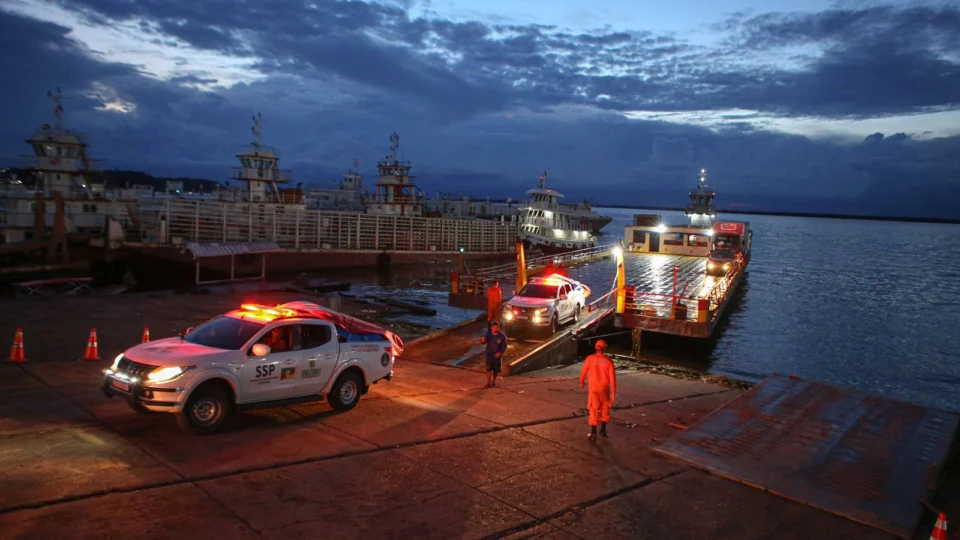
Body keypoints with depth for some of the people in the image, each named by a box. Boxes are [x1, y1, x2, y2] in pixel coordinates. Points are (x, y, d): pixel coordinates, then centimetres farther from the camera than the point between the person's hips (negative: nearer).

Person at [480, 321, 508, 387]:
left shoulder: (502, 336, -14)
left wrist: (500, 352, -23)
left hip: (497, 355, 0)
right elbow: (483, 342, -4)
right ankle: (489, 382, 8)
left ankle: (493, 381, 32)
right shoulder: (488, 333, -10)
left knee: (495, 370, 11)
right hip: (489, 354, 0)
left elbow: (504, 346, -8)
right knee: (488, 369, -6)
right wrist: (482, 340, -29)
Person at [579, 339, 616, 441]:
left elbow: (583, 371, -3)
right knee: (605, 407, 22)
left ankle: (593, 433, 1)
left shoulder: (590, 358, -11)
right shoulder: (608, 360, -9)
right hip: (604, 387, 1)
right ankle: (603, 429, 25)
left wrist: (581, 382, 18)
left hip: (593, 387, -1)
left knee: (594, 409, 4)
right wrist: (613, 392, -4)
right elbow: (612, 377, -10)